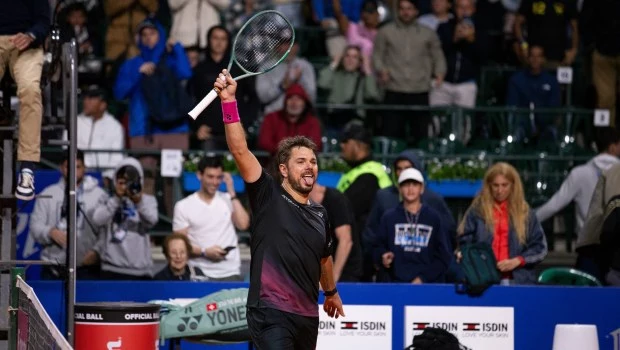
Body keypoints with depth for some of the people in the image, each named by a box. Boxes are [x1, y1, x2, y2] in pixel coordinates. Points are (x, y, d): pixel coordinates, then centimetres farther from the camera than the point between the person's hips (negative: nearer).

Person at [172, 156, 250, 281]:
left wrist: (232, 193, -3)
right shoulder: (183, 206, 3)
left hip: (230, 273, 2)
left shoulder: (228, 200, 11)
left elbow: (243, 224, -4)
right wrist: (204, 252, -15)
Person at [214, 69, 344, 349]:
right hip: (271, 313, -7)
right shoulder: (268, 196, -3)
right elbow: (240, 150, -14)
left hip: (307, 316, 7)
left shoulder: (319, 213, 15)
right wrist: (229, 101, -22)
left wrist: (331, 292, 45)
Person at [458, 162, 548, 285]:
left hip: (519, 281, 1)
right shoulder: (477, 211, 8)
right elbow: (464, 242, 8)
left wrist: (518, 261, -5)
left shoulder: (525, 213, 9)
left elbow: (539, 247, 10)